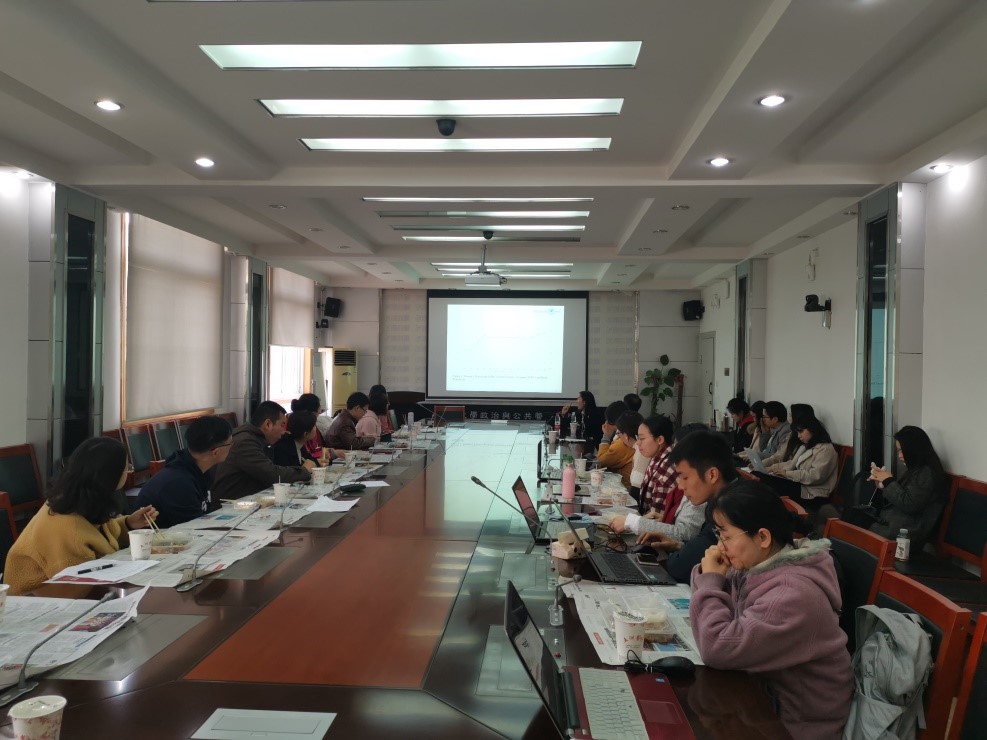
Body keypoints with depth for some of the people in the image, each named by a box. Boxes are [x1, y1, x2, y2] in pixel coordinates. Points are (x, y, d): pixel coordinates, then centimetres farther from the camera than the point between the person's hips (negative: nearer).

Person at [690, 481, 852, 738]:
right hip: (764, 690, 7)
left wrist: (711, 581, -20)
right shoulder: (757, 563, -4)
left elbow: (718, 649, -32)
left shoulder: (793, 594, -31)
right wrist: (710, 577, -12)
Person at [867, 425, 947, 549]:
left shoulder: (928, 474, -13)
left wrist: (889, 481, -11)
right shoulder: (916, 470, 14)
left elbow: (909, 505, -20)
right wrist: (882, 486, 2)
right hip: (890, 521, 8)